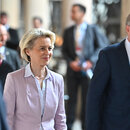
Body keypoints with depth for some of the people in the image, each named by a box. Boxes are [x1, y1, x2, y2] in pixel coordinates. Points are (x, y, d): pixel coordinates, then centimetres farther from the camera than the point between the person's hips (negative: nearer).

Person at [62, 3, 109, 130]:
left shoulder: (93, 29, 0)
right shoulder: (68, 31, 9)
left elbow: (102, 47, -1)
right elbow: (64, 50, 11)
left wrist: (91, 61, -11)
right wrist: (70, 62, -6)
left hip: (87, 68, -2)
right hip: (73, 69, 2)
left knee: (87, 99, 1)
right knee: (71, 98, 4)